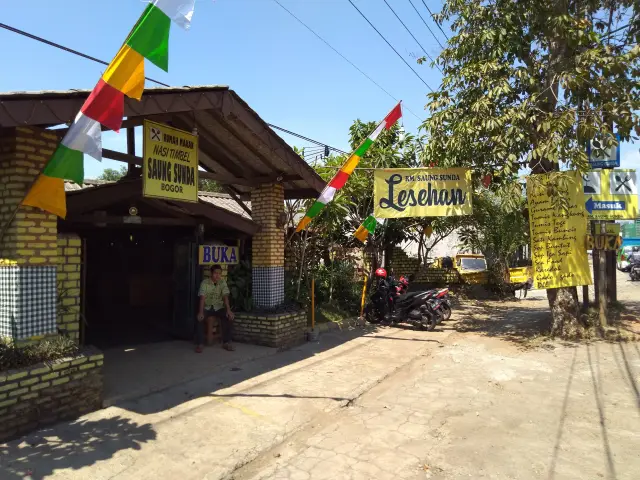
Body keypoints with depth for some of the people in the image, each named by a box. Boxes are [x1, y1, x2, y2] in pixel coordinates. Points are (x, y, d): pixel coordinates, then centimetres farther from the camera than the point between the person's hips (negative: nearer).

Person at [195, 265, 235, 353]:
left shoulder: (222, 282, -4)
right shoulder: (205, 282, -11)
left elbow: (225, 297, -12)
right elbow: (202, 298, -21)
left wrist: (228, 310, -27)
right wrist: (201, 312, -35)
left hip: (218, 307, 2)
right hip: (206, 307, -2)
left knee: (228, 317, -24)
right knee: (199, 319, -31)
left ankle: (226, 342, -13)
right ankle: (199, 344, -19)